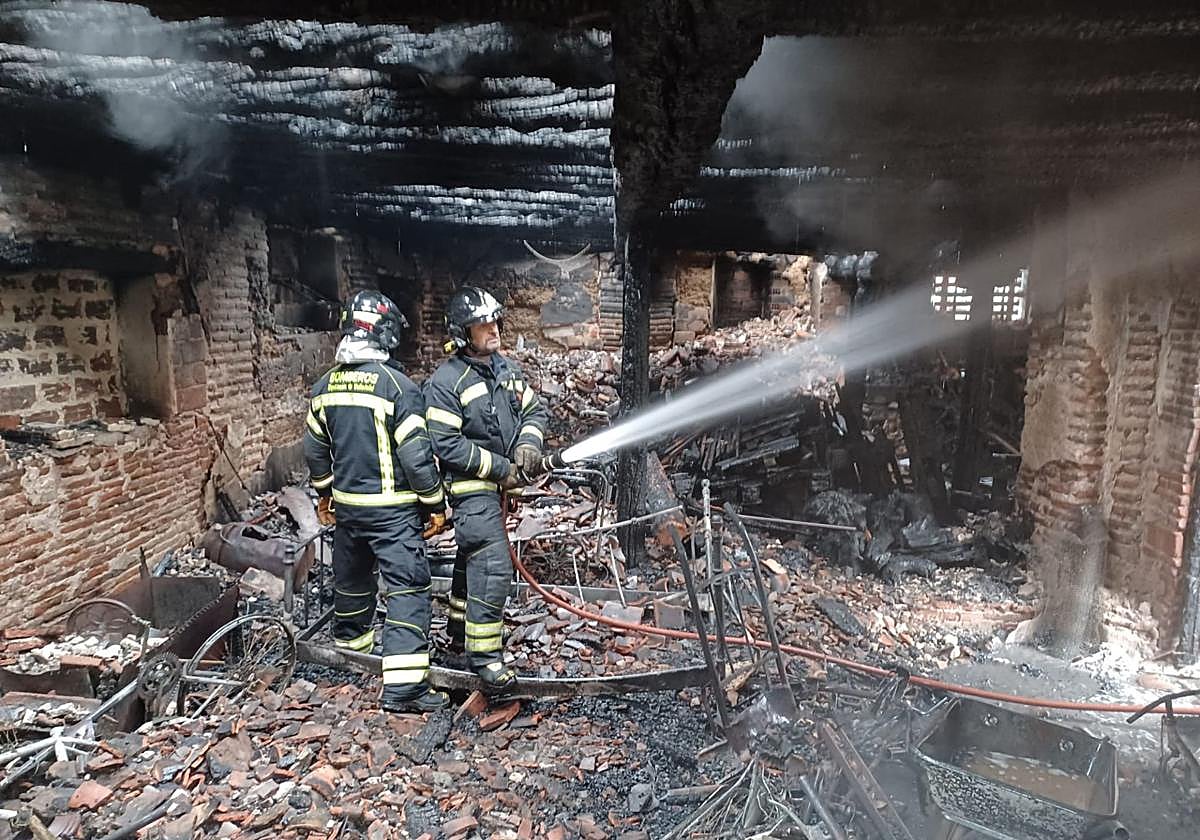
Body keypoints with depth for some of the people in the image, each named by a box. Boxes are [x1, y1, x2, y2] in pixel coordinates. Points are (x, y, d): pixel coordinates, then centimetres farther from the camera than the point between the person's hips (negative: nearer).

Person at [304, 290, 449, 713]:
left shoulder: (324, 387, 4)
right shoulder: (398, 385, -17)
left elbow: (315, 449, 13)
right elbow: (416, 455, -17)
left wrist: (324, 493, 27)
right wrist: (436, 502, -6)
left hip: (346, 503, 7)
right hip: (392, 508, -7)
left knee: (352, 577, 25)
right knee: (408, 588, -3)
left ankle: (350, 640, 47)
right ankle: (403, 686, -5)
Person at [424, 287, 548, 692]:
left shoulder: (507, 368, 6)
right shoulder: (445, 382, -16)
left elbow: (534, 411, 14)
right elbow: (445, 445, -20)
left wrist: (528, 444, -8)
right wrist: (501, 468, -19)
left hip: (500, 484, 8)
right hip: (470, 487, -8)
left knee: (473, 558, 21)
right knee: (493, 567, -14)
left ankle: (460, 628, 39)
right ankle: (484, 654, -4)